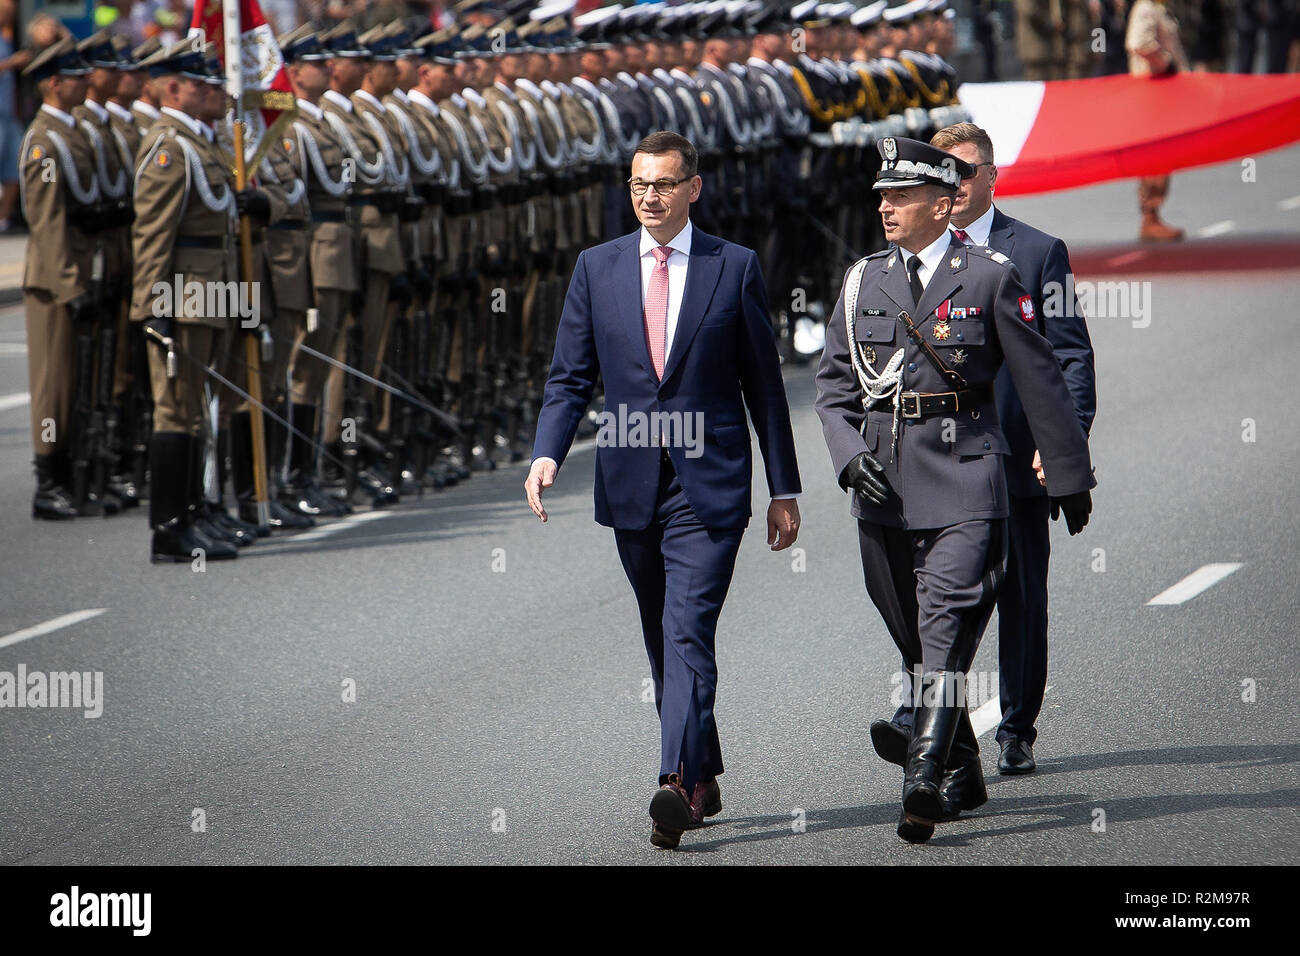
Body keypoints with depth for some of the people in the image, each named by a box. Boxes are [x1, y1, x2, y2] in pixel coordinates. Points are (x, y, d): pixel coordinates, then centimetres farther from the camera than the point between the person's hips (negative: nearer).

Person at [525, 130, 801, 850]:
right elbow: (570, 377, 7)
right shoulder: (597, 268, 7)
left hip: (709, 486, -4)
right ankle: (704, 780, 24)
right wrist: (547, 454, -11)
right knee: (663, 642, 12)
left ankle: (677, 783, -26)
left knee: (688, 633, -17)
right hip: (631, 486, 4)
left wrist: (784, 489, 4)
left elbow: (763, 384, 4)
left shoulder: (734, 268, 1)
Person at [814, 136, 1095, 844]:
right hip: (884, 487, 5)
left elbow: (1040, 382, 5)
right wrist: (851, 454, -5)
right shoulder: (863, 281, 11)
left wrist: (1070, 477, 9)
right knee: (916, 642, 11)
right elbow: (833, 384, 13)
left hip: (963, 478, -5)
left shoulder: (990, 278, -1)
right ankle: (962, 777, 25)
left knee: (945, 632, -16)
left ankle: (923, 785, -24)